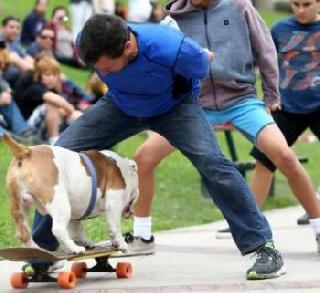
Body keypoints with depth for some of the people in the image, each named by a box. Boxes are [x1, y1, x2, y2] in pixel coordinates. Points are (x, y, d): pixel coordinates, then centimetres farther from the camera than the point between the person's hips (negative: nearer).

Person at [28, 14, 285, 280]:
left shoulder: (173, 50, -42)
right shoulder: (88, 44, -30)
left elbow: (203, 64, -14)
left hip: (175, 105, -3)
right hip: (121, 105, 4)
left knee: (210, 161, -28)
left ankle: (264, 247, -18)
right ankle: (43, 249, 6)